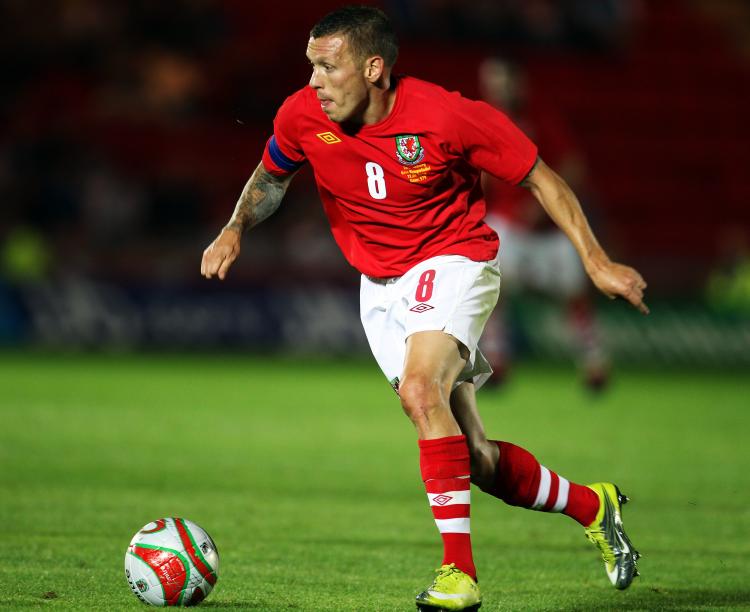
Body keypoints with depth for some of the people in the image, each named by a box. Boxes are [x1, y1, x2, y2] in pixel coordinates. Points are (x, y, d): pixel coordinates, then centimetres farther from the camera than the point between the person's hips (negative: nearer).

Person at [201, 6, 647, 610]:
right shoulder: (302, 116, -10)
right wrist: (235, 230, -5)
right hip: (380, 287, 5)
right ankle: (592, 506, 28)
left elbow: (539, 177, -10)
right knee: (476, 460, 3)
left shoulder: (448, 118, -22)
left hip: (454, 262, -5)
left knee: (420, 390, -33)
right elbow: (270, 178, 13)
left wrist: (596, 260, -13)